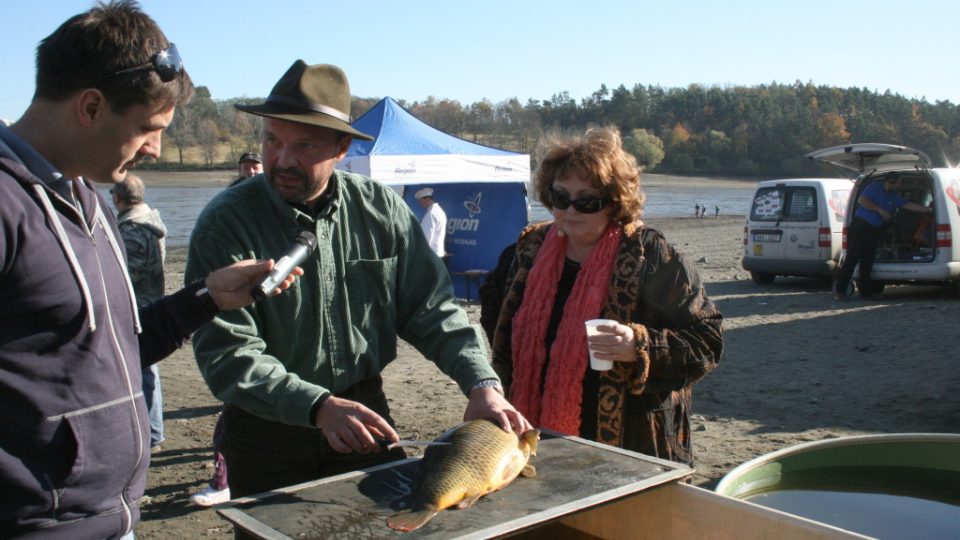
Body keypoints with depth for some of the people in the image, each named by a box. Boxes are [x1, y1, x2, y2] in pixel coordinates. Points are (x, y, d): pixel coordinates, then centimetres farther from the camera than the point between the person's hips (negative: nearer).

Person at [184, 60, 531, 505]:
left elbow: (431, 308, -2)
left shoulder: (382, 209, -4)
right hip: (267, 432, -2)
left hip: (366, 416, 3)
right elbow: (225, 353, -21)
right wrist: (318, 407, -34)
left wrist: (482, 383, -17)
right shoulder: (224, 223, -14)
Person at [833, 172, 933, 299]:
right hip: (861, 226, -8)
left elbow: (909, 205, 22)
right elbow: (861, 200, -17)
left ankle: (866, 290, 11)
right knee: (852, 258, -11)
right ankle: (840, 289, -10)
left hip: (874, 230, 8)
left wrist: (929, 210, 19)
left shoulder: (894, 197, 17)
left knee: (867, 261, 8)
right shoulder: (875, 187, -6)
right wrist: (880, 210, -16)